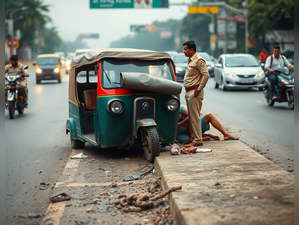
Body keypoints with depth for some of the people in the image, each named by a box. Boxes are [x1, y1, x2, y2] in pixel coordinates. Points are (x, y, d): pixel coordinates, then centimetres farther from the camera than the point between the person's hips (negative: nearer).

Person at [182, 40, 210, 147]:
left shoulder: (199, 60, -13)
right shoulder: (190, 60, 18)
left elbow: (206, 75, -21)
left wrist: (199, 89, -20)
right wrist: (187, 91, 16)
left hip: (194, 92, -10)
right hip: (188, 92, 10)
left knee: (195, 117, -9)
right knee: (191, 116, 14)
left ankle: (198, 140, -6)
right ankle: (192, 137, 22)